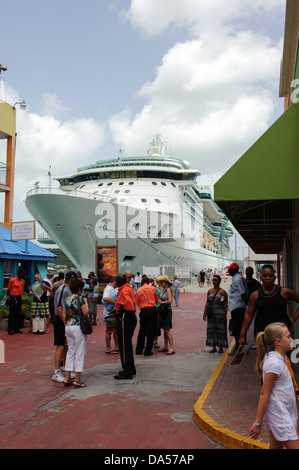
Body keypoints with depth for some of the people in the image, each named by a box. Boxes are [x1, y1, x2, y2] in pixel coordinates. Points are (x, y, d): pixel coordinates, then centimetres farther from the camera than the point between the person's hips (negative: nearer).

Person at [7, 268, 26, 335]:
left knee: (18, 314, 8)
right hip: (12, 298, -6)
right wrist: (8, 298, 1)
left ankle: (17, 328, 15)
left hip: (19, 298, 6)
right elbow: (8, 290, 0)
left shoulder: (23, 281, 10)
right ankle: (10, 329, 4)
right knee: (12, 314, -2)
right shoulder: (12, 280, -7)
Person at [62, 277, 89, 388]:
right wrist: (86, 302, 1)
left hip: (68, 327, 7)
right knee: (80, 353, 1)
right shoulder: (79, 298, -12)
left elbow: (64, 315, 9)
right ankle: (77, 380, 3)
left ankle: (67, 378, 16)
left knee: (70, 352, 14)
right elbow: (86, 312, -13)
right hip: (78, 327, -7)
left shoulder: (66, 299, 8)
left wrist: (66, 326, 17)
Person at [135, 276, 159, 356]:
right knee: (151, 331, 4)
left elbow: (137, 303, 8)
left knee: (142, 330, 14)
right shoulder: (152, 288, 2)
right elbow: (157, 300, 11)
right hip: (152, 310, -2)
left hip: (143, 311, 2)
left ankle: (139, 349, 20)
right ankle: (148, 350, 3)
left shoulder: (138, 290, 5)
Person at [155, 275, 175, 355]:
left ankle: (172, 348, -8)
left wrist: (161, 302, -12)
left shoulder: (168, 289, -12)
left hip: (167, 311, -9)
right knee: (165, 329, 12)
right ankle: (165, 347, 18)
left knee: (167, 329, -9)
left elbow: (170, 301, -22)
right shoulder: (164, 289, 13)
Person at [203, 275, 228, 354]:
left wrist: (224, 315, -12)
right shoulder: (209, 291, 9)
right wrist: (205, 313, 6)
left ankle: (221, 347, 12)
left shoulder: (222, 292, -5)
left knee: (220, 329, 1)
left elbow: (225, 305, -6)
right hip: (211, 314, 5)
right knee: (211, 329, 6)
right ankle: (214, 347, 16)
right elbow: (207, 303, 12)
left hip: (219, 313, -5)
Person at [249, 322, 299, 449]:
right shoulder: (274, 363, -22)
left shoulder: (281, 358, 6)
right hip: (279, 415, -9)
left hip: (286, 412, 9)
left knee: (276, 446, 15)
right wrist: (258, 423, -17)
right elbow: (264, 394, -19)